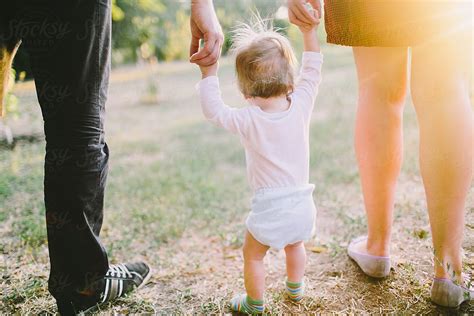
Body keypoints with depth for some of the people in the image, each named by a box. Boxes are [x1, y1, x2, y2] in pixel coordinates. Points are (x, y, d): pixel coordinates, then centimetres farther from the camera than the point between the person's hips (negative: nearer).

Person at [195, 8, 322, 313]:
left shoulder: (248, 121, -17)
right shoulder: (301, 105, -8)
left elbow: (214, 110, -7)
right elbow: (312, 72, 5)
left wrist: (209, 71, -5)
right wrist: (310, 33, 10)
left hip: (270, 208, -4)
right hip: (303, 204, 5)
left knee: (253, 254, 19)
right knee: (295, 244, 32)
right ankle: (296, 289, 51)